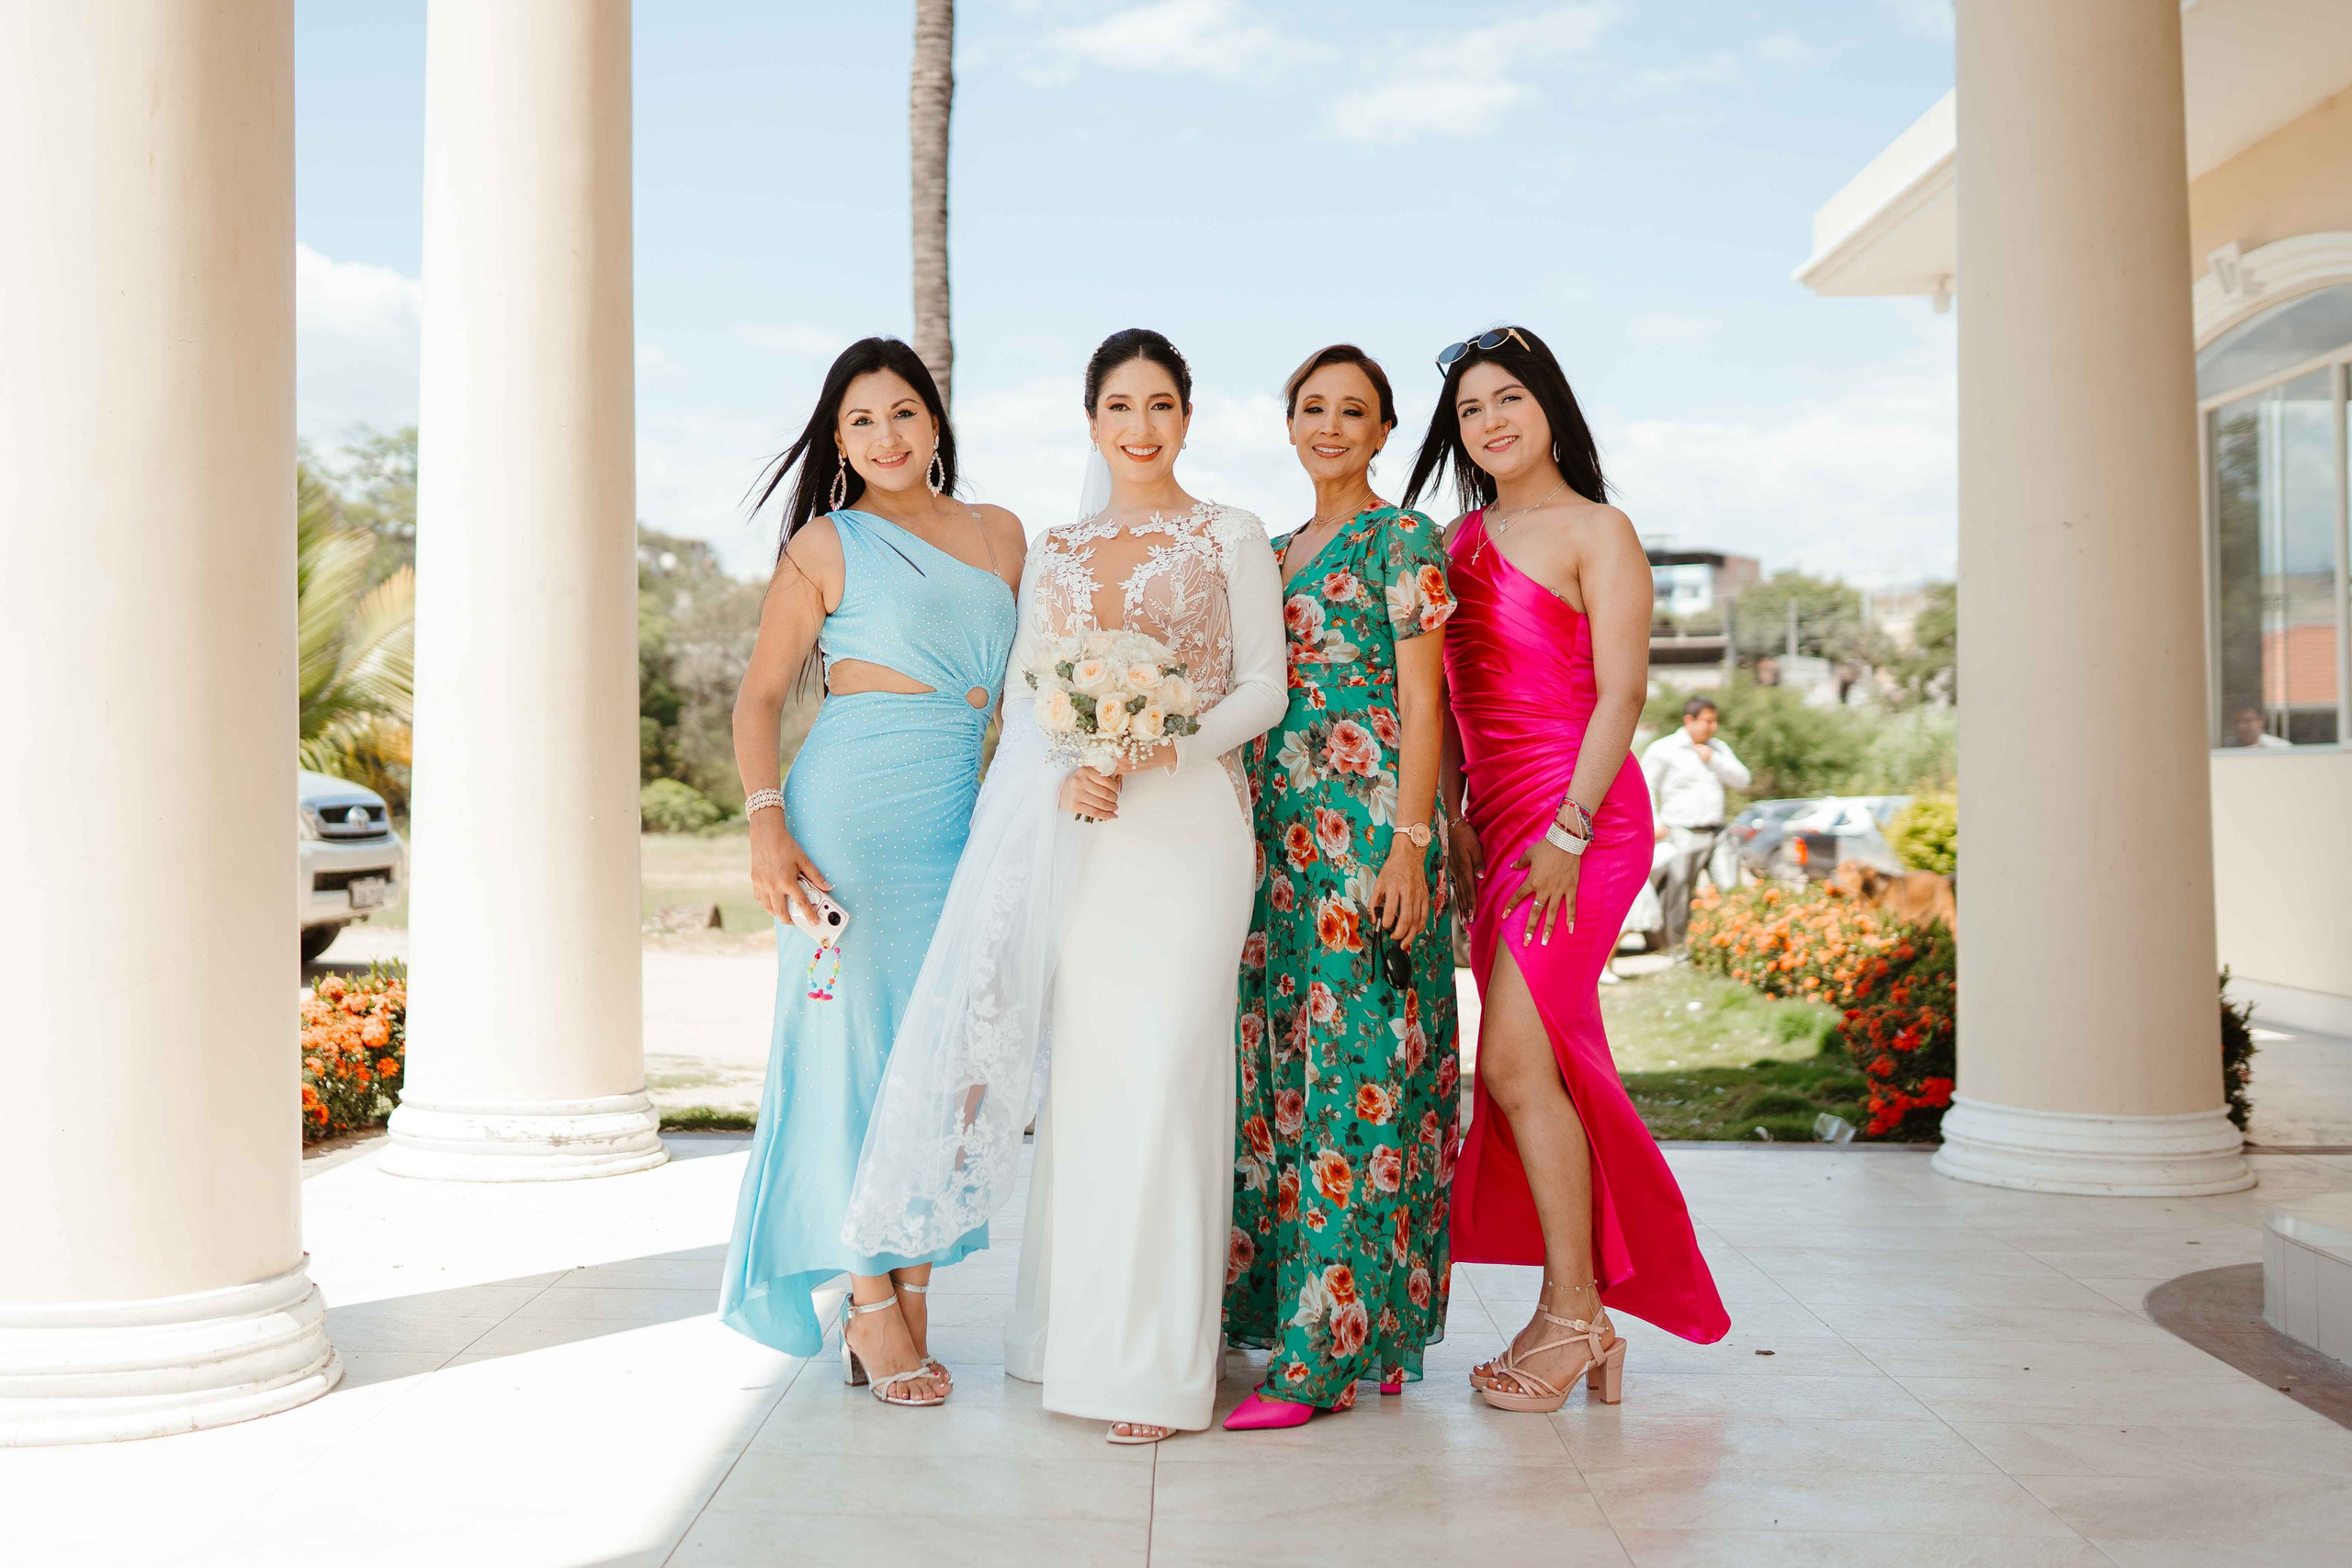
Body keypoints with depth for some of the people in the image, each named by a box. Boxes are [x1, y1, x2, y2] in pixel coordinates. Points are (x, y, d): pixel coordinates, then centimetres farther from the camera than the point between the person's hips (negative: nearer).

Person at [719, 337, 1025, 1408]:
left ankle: (910, 1301, 13)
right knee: (856, 1044, -3)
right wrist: (765, 821, -12)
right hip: (848, 810, -4)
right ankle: (870, 1306, 7)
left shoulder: (1000, 534, 14)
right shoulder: (827, 544, 3)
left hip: (961, 822, 4)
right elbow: (760, 693, 2)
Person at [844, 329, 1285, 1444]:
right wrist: (1064, 775, -8)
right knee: (1082, 1073, 5)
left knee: (1165, 1070, -9)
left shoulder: (1230, 539, 7)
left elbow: (1264, 687, 2)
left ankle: (1157, 1361, -4)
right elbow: (1023, 699, 12)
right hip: (1079, 836, 4)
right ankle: (1076, 1329, 16)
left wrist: (1170, 744, -15)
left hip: (1188, 825, -4)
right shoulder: (1053, 553, 17)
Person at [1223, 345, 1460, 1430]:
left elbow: (1423, 703, -8)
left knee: (1354, 1069, -7)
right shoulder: (1272, 552, 19)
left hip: (1368, 829, -7)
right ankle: (1273, 1298, 16)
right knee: (1276, 1065, 7)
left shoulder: (1403, 540, -2)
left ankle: (1324, 1349, -6)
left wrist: (1410, 839, -17)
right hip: (1276, 832, 8)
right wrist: (1246, 837, 15)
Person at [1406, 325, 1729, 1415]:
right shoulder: (1461, 541, 16)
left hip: (1580, 818, -7)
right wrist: (1451, 825, 9)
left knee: (1514, 1061, -13)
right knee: (1546, 1065, 8)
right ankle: (1578, 1309, 16)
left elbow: (1621, 693, -10)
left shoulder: (1596, 533, -2)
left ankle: (1574, 1316, -1)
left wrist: (1568, 833, -17)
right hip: (1497, 823, 7)